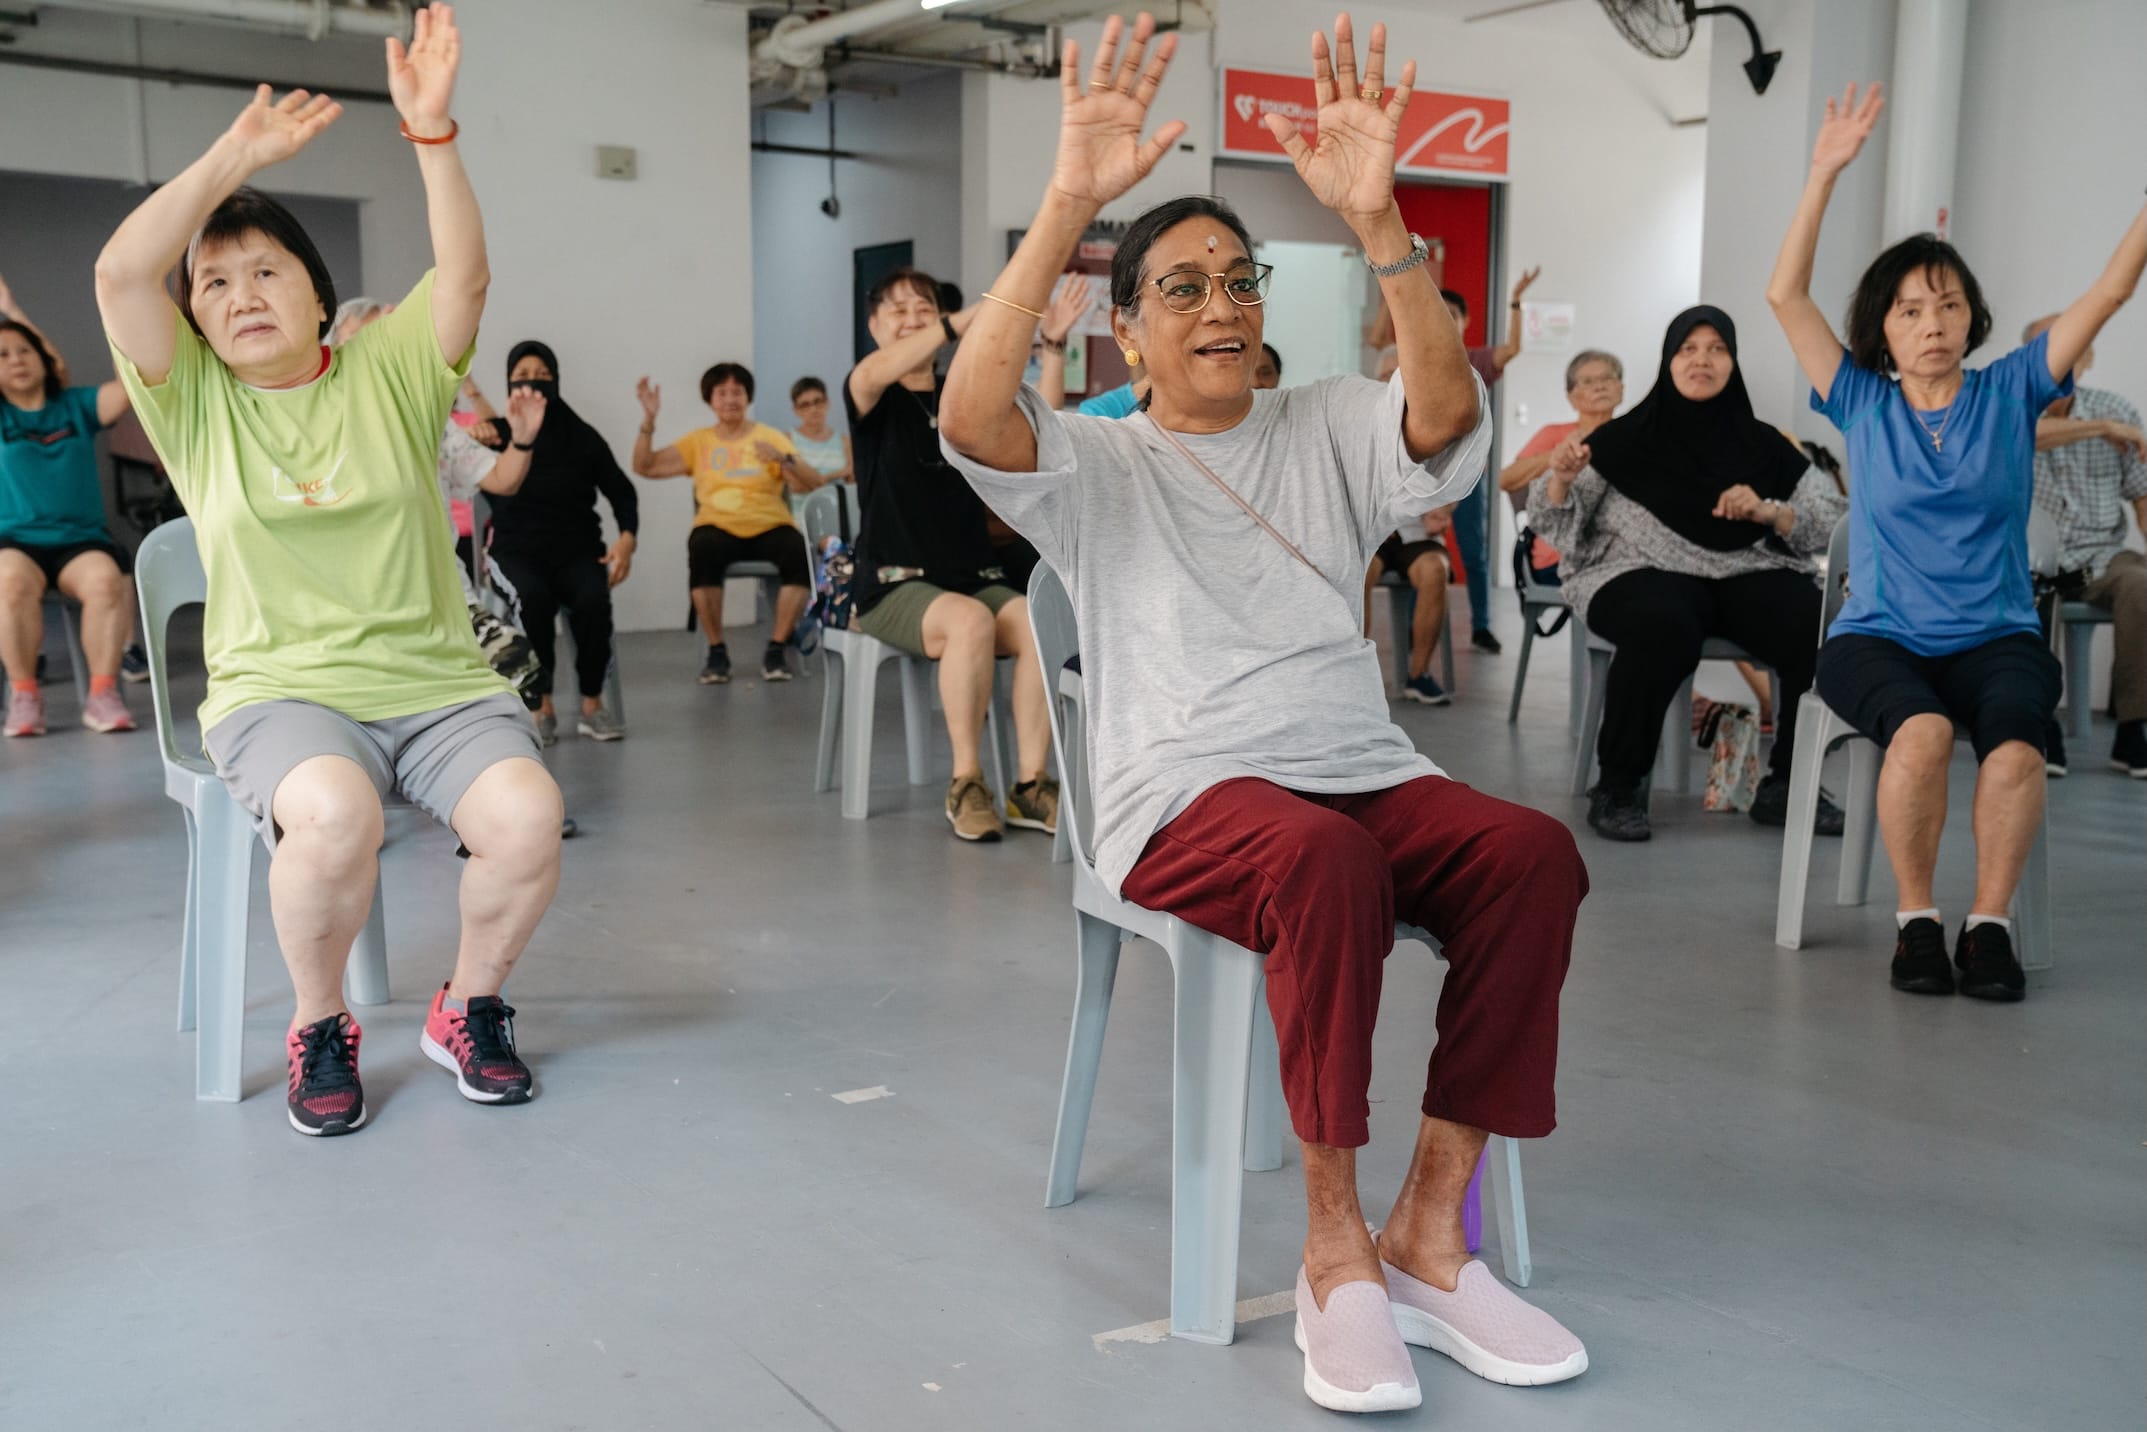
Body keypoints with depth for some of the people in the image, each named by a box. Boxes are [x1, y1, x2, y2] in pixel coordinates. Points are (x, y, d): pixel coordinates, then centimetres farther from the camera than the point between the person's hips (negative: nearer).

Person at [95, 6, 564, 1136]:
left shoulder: (388, 370, 10)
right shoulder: (194, 400, 9)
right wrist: (237, 156, -4)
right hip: (279, 692, -1)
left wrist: (431, 130, -15)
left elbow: (464, 274, -6)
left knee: (526, 817, -27)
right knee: (331, 814, -35)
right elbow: (120, 272, -6)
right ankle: (317, 1030, -7)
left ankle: (467, 1007, 2)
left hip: (439, 683, 1)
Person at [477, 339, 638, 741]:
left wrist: (628, 537, -6)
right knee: (531, 598, -34)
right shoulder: (498, 434, 3)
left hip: (577, 549, 1)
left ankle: (593, 704, -16)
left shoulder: (581, 436, 6)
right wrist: (478, 444, -38)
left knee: (593, 599, -31)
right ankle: (541, 707, -23)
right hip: (516, 550, -1)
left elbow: (621, 492, 13)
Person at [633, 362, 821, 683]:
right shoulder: (698, 441, 13)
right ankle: (716, 649, -18)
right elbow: (644, 467, 7)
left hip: (768, 527, 0)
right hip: (718, 527, 1)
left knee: (799, 551, -34)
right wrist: (649, 419, -4)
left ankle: (777, 648, -19)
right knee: (703, 549, -36)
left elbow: (812, 484, -4)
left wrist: (783, 459, -22)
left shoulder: (771, 437, 8)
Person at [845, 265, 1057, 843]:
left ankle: (1030, 785, -20)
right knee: (970, 620, -35)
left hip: (976, 576, 4)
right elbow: (874, 372, -23)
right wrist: (968, 319, -32)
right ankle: (966, 783, -22)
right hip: (895, 584, -4)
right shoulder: (873, 399, 3)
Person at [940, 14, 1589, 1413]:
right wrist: (1071, 204, -20)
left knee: (1531, 849, -26)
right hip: (1189, 798, -3)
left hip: (1366, 773, 4)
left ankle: (1427, 1234, -17)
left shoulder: (1328, 428, 17)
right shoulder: (1095, 466, 10)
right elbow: (971, 415, -12)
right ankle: (1336, 1247, -22)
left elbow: (1448, 412, -5)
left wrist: (1376, 215, -18)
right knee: (1323, 861, -36)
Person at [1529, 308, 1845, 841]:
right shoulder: (1625, 438, 6)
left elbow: (1832, 528, 8)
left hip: (1749, 575, 3)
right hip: (1644, 574, -3)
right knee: (1662, 627, -38)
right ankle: (1618, 787, -20)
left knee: (1822, 630, -26)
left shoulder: (1764, 445, 13)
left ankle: (1787, 785, -5)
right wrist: (1559, 476, -17)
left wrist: (1766, 512, -10)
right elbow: (1554, 525, 3)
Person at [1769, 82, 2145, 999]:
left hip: (1997, 638, 1)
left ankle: (1989, 922, -11)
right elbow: (1785, 294, -2)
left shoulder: (2011, 393, 9)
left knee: (2015, 750, -31)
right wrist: (1825, 174, -8)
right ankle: (1916, 918, -15)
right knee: (1921, 731, -33)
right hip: (1878, 638, -1)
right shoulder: (1862, 405, 6)